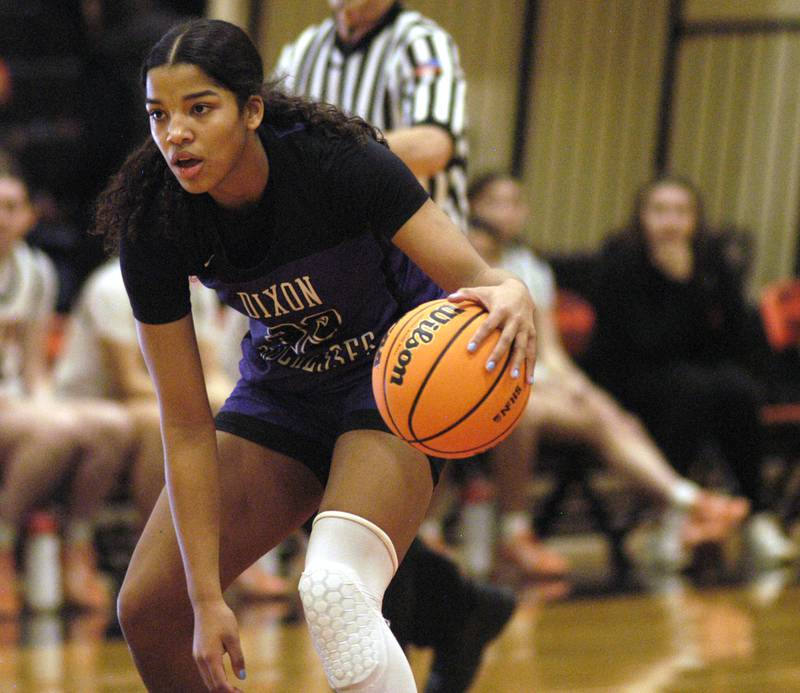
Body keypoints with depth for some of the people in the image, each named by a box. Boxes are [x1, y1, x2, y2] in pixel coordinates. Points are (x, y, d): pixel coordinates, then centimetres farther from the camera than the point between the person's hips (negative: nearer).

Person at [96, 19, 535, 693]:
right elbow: (187, 427, -16)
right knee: (148, 608, -3)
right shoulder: (152, 225, -20)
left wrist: (511, 295, -58)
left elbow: (475, 278, -32)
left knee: (335, 591, -31)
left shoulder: (336, 160, -29)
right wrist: (207, 596, -19)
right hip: (281, 386, 4)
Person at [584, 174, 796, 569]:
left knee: (740, 389, -28)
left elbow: (736, 340, -1)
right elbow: (651, 344, -22)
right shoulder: (621, 259, -14)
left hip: (703, 370, 4)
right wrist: (681, 285, -24)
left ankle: (756, 514, -19)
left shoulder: (710, 256, -2)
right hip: (630, 377, -4)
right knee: (693, 388, -35)